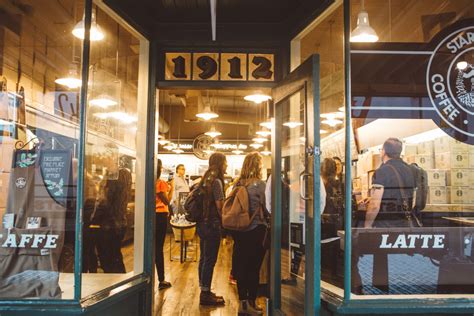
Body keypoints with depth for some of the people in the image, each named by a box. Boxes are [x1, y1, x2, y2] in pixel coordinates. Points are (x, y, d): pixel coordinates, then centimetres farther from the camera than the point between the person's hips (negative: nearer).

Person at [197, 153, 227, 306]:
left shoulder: (206, 179, 11)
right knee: (210, 260, -2)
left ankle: (204, 291, 24)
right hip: (212, 224, -9)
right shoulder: (216, 181, -16)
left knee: (204, 258, 14)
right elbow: (220, 206, -17)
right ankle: (205, 295, 6)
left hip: (203, 223, 9)